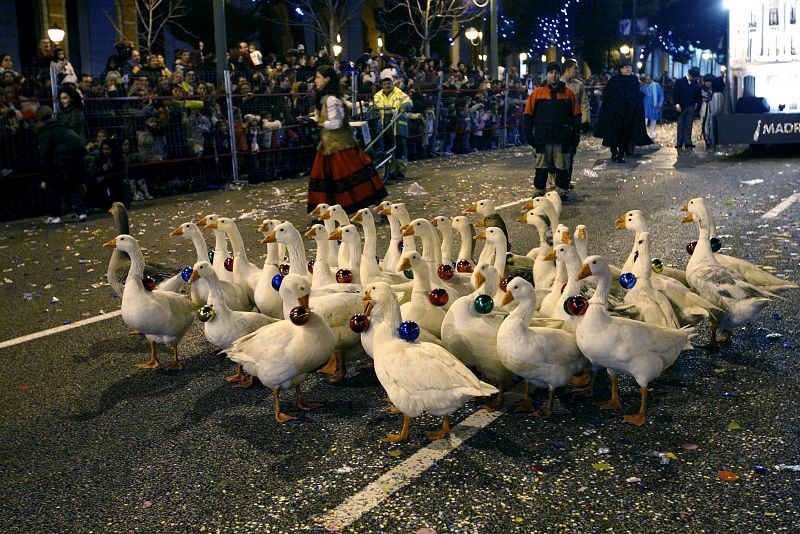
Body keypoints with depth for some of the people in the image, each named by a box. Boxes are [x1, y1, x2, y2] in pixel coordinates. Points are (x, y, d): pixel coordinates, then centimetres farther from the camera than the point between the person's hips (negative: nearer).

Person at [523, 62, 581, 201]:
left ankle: (563, 190, 14)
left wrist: (576, 134, 4)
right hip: (542, 138, 0)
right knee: (541, 166, 6)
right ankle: (538, 191, 14)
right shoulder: (537, 93, 3)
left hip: (562, 138, 1)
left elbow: (576, 115, 8)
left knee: (562, 166, 5)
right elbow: (529, 115, 4)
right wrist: (529, 134, 0)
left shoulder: (568, 93, 5)